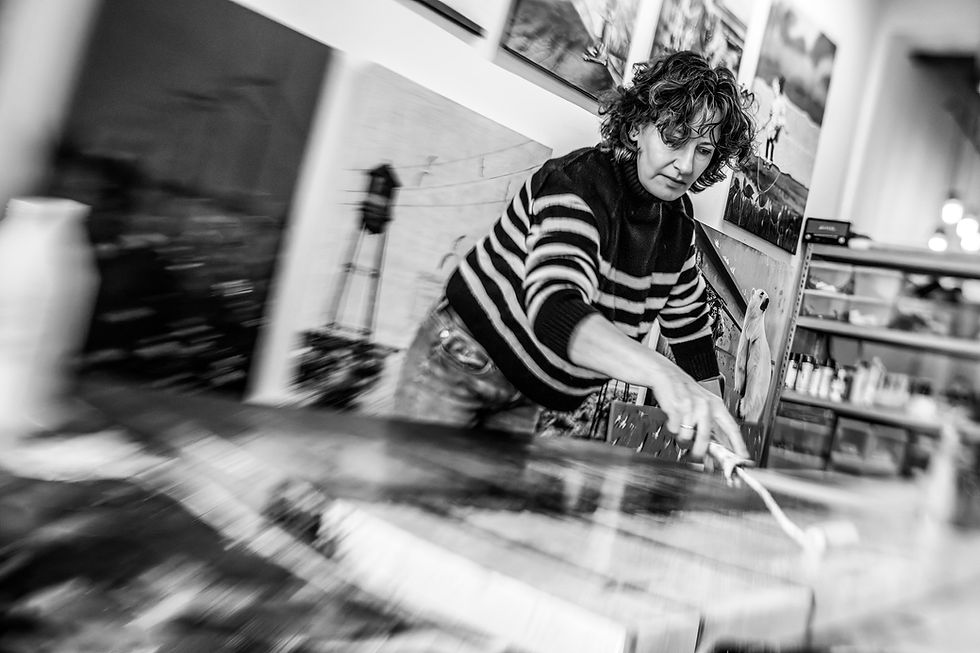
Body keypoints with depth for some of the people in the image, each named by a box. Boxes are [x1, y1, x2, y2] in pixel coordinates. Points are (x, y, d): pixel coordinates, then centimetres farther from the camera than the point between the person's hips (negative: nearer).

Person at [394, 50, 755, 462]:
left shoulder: (678, 218, -3)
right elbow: (554, 306, -45)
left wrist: (713, 418, 1)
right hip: (460, 362, -6)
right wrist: (660, 372, -60)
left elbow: (690, 325, 9)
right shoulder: (577, 183, -27)